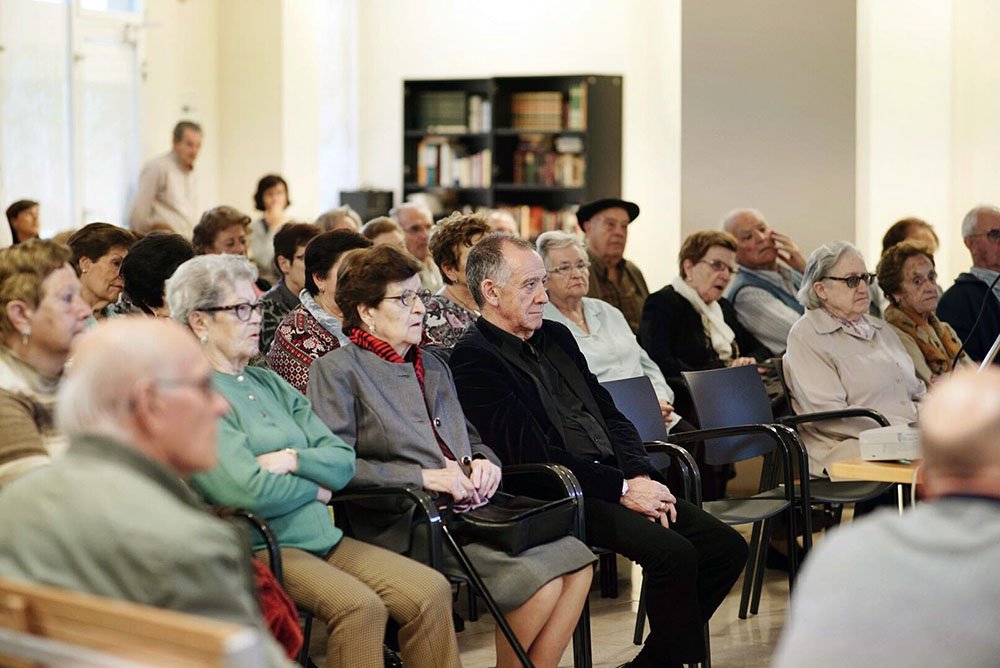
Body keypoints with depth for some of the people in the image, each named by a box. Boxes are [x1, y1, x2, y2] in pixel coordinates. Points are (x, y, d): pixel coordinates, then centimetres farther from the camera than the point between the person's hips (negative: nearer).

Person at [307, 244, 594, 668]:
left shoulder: (433, 367, 25)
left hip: (469, 507, 8)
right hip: (407, 524, -8)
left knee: (575, 559, -15)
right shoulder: (337, 370, 0)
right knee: (539, 578, -24)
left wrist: (483, 461, 5)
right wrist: (423, 477, -19)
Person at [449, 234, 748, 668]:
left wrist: (641, 477, 0)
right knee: (673, 552, -28)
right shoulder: (473, 360, -8)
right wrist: (623, 489, -14)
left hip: (615, 482, 9)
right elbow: (533, 455, -15)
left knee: (727, 547, -4)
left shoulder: (556, 337, 19)